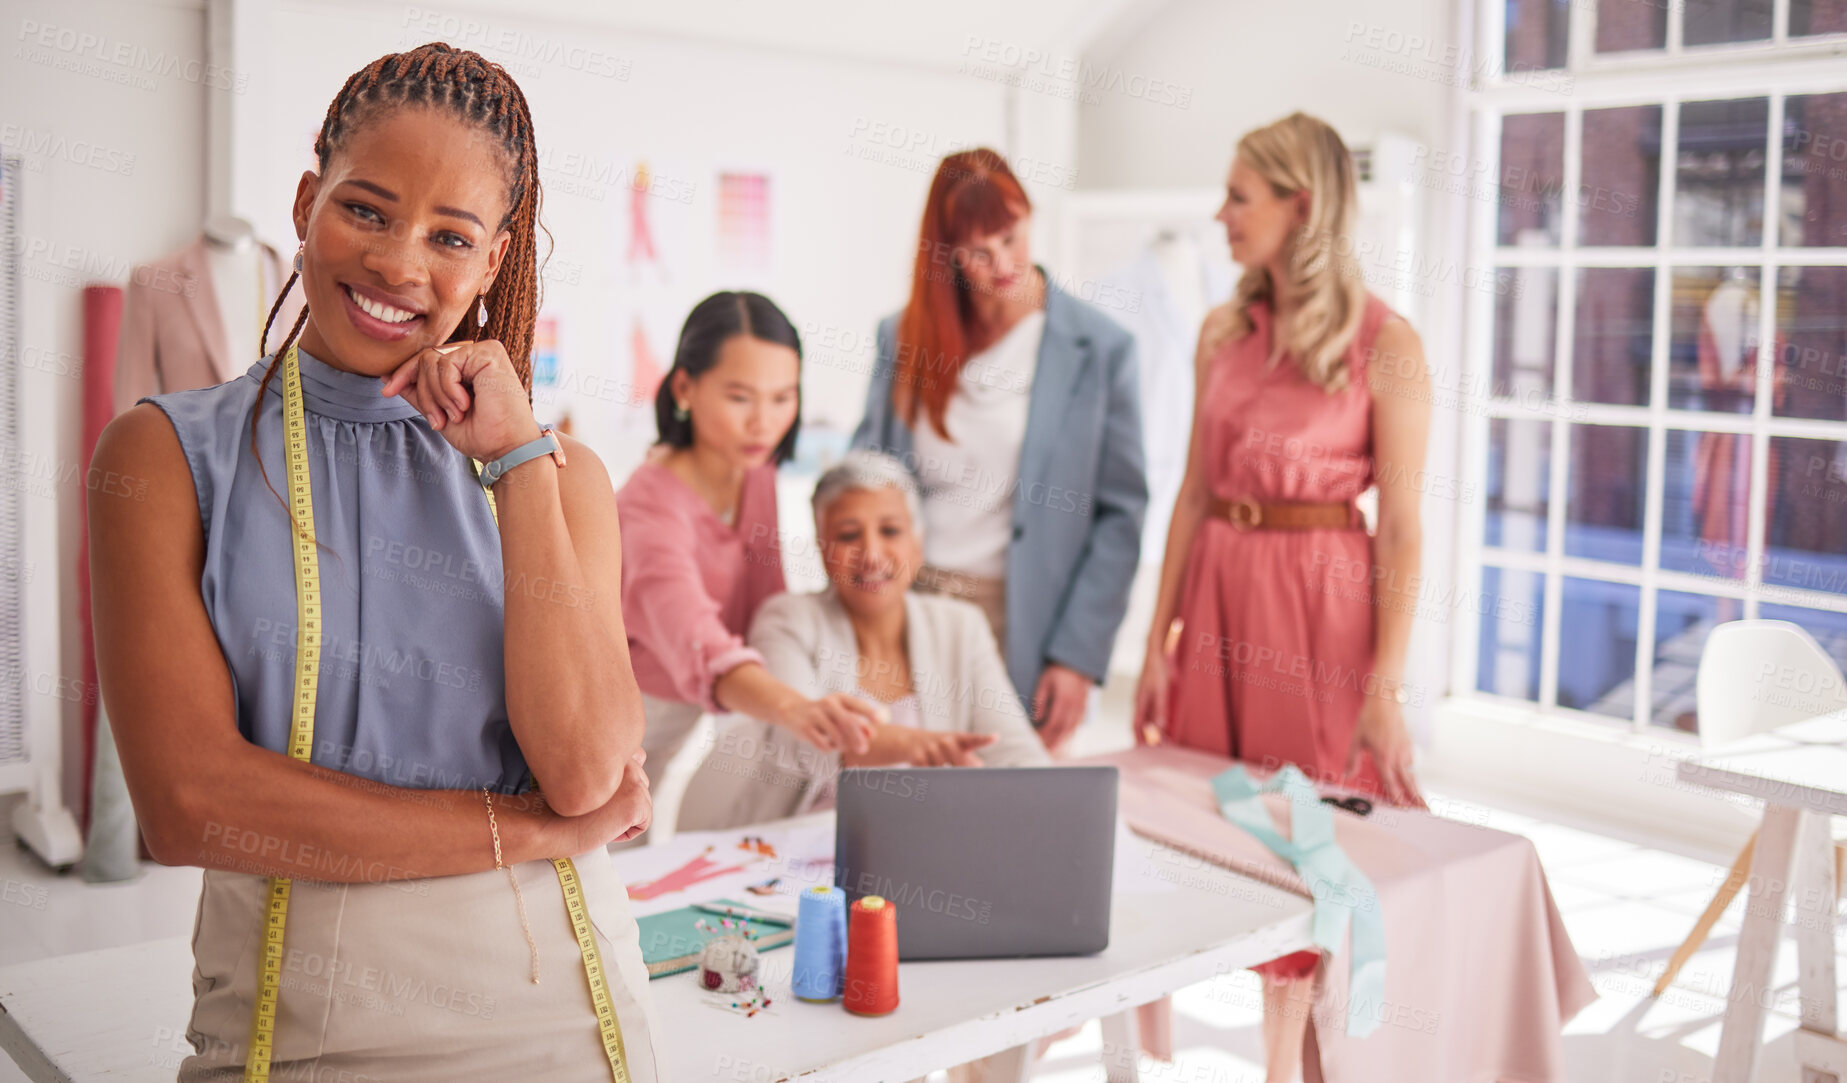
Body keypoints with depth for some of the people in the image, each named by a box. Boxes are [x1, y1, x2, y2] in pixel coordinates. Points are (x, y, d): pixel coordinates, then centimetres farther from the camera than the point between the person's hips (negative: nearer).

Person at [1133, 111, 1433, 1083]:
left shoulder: (1384, 345, -9)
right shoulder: (1223, 331, 7)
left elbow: (1402, 529, -10)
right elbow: (1194, 491, 9)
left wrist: (1386, 686, -13)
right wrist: (1158, 643, 7)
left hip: (1319, 602, -5)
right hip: (1218, 592, 5)